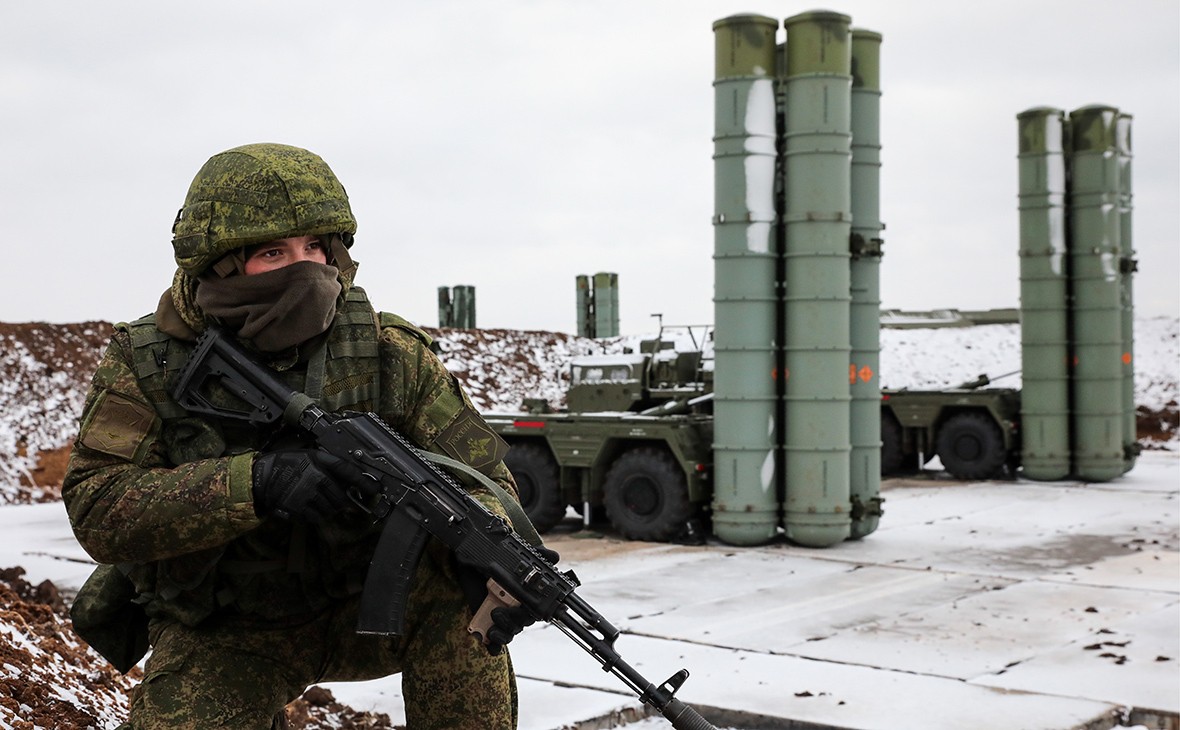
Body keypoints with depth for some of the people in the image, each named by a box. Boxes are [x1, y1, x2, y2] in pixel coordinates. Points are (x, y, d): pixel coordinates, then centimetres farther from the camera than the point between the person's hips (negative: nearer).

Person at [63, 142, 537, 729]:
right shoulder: (145, 365, -13)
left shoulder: (389, 354, -12)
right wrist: (255, 482, -38)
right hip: (221, 637, 1)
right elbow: (98, 510, -23)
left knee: (456, 597, -27)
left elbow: (479, 475, -12)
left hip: (358, 608, 0)